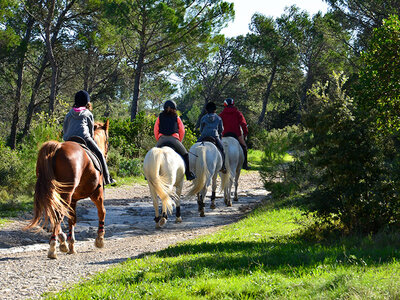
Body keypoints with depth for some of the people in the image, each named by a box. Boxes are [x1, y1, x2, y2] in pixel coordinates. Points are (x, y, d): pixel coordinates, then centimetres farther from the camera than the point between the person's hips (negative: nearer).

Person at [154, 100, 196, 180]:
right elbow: (182, 131, 9)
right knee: (185, 154, 16)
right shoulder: (176, 118, 10)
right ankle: (188, 174, 10)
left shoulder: (160, 117, 13)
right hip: (174, 140, -1)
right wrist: (179, 142, 19)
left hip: (162, 139, 1)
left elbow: (155, 130, 11)